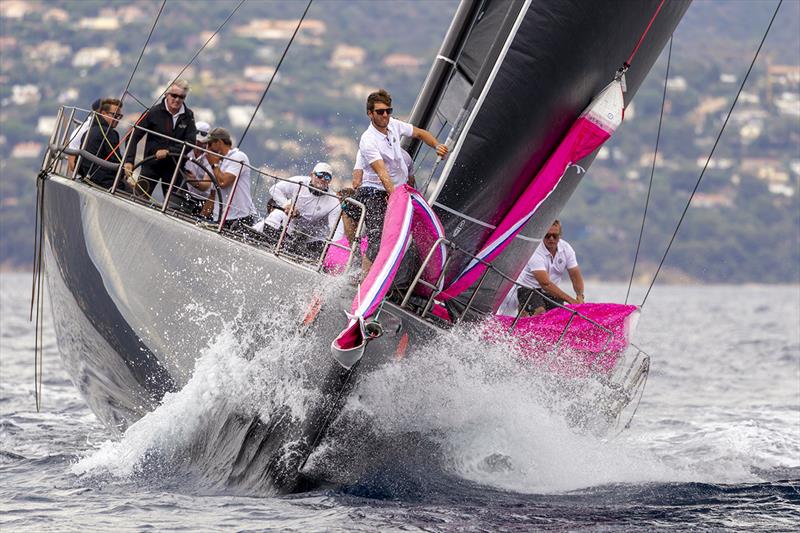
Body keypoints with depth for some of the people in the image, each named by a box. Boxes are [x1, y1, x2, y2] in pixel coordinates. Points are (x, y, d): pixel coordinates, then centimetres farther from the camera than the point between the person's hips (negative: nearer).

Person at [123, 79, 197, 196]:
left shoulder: (188, 116, 0)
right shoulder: (154, 112, -8)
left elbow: (190, 142, -6)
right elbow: (135, 137, -9)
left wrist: (168, 151, -19)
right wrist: (129, 161, -20)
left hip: (174, 167, 2)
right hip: (151, 164, -2)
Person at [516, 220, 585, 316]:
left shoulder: (566, 248, -8)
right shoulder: (536, 253, -25)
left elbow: (575, 276, -3)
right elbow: (545, 283, -32)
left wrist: (580, 296, -24)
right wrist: (570, 300, -38)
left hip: (552, 291, 7)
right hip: (529, 289, -7)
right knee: (540, 313, -32)